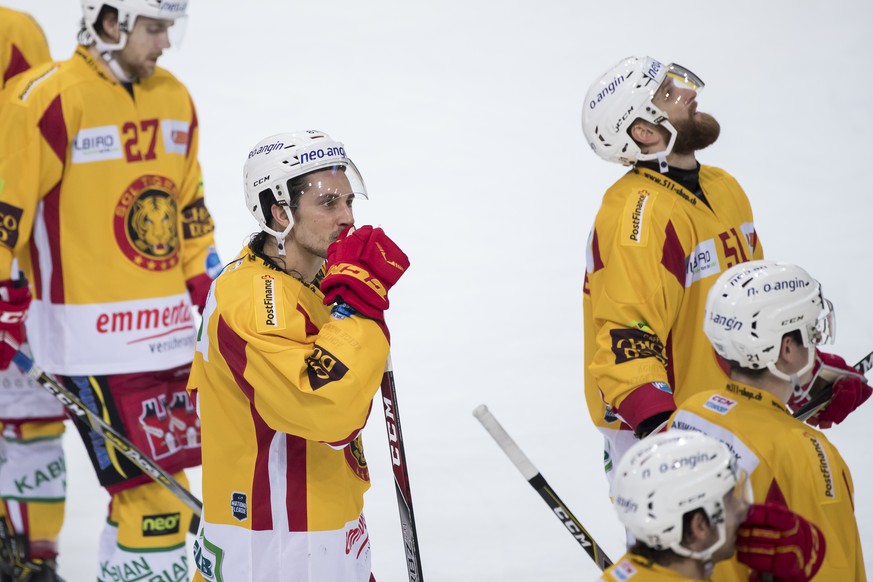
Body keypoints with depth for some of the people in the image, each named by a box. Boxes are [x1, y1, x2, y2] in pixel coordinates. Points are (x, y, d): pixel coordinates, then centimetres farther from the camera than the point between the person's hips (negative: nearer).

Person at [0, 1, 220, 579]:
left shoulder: (175, 100, 12)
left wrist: (210, 286, 20)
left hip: (168, 331, 7)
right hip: (90, 332, -7)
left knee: (159, 487, 10)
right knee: (153, 490, -10)